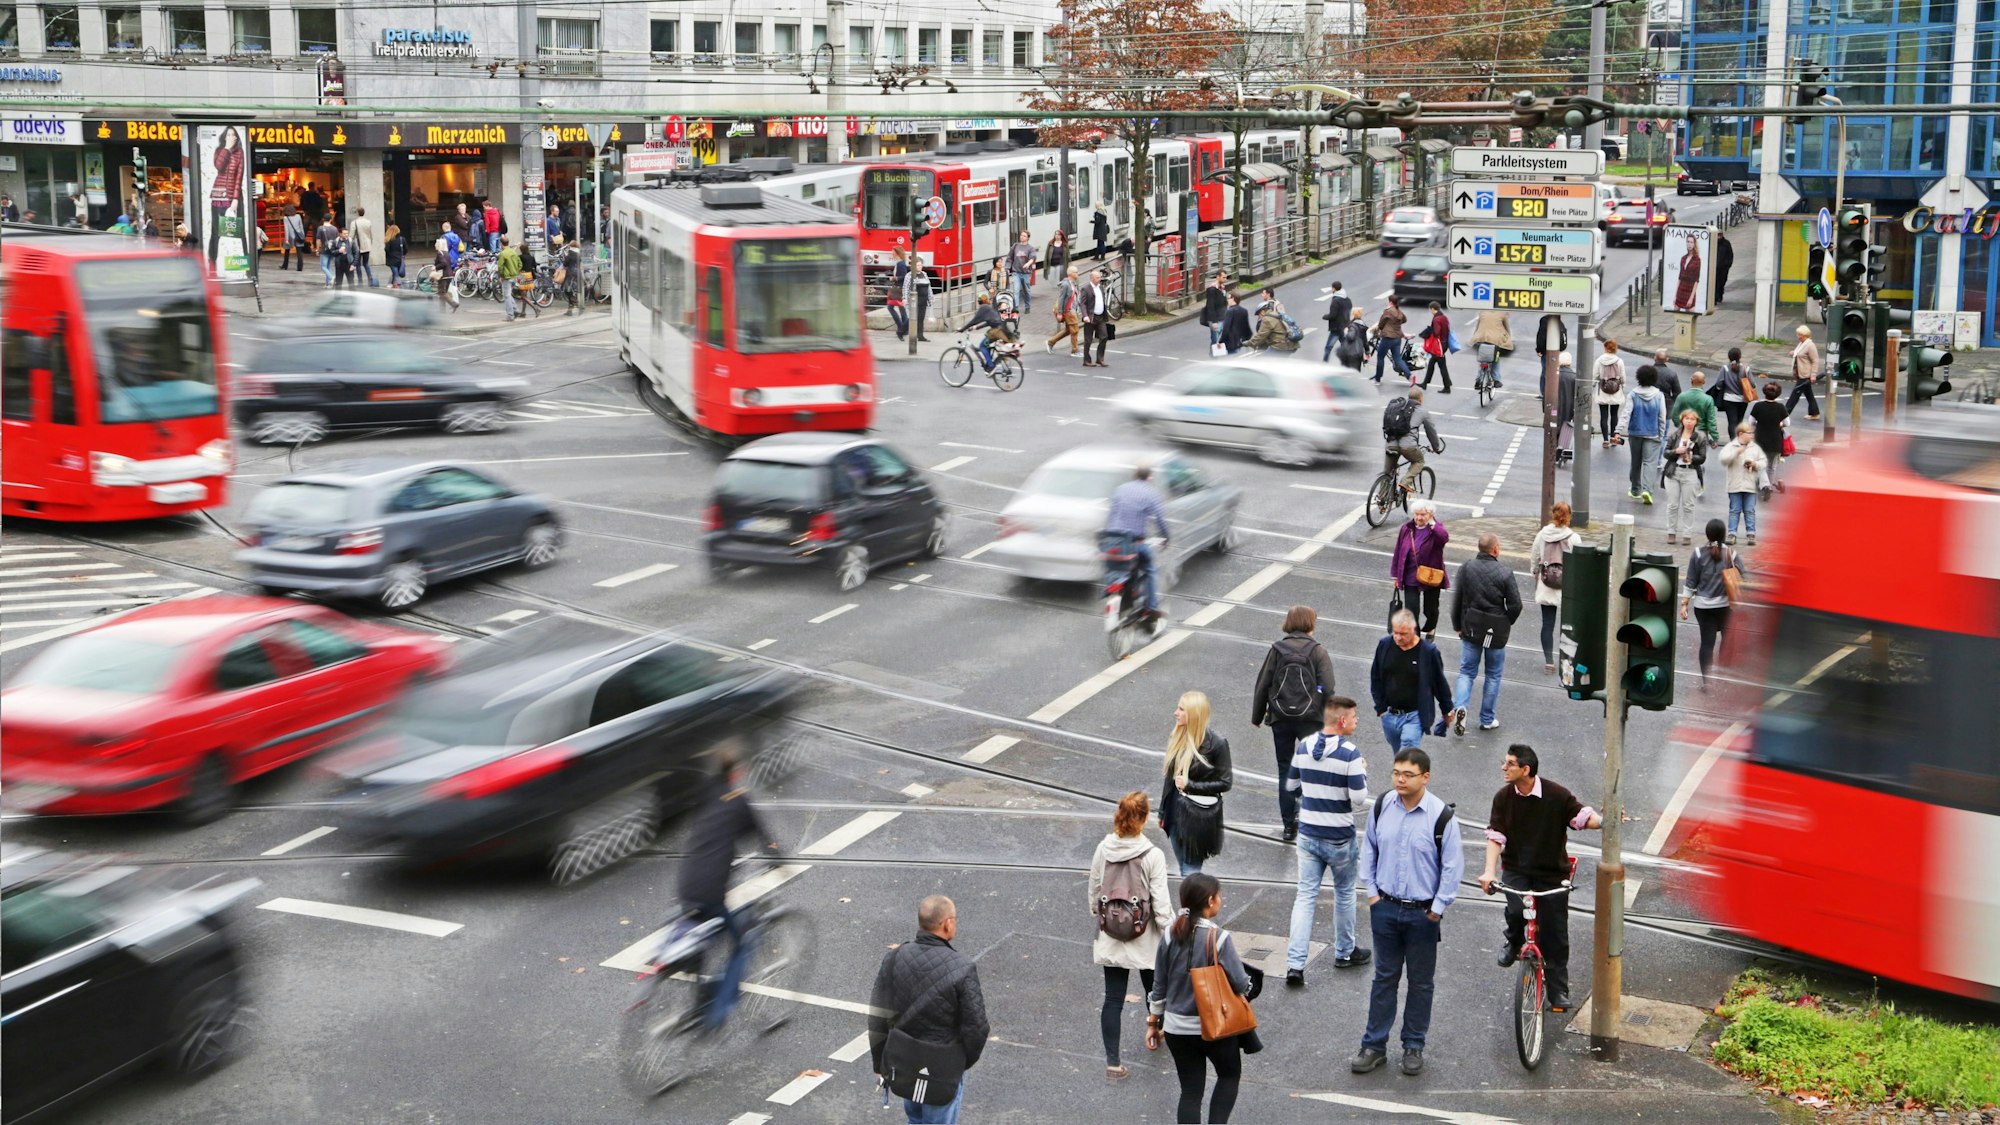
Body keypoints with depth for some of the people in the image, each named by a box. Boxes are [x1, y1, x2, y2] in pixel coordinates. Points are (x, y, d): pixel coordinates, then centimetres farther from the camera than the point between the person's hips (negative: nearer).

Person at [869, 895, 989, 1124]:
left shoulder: (894, 959, -11)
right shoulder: (962, 969, -23)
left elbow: (878, 1017, -3)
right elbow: (975, 1026, -17)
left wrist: (880, 1062, 10)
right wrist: (967, 1060, 4)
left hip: (902, 1063, 5)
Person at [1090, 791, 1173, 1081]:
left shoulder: (1103, 850, -8)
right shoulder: (1152, 856, -20)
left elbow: (1094, 891, 4)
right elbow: (1161, 903, -16)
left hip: (1111, 938, 2)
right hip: (1145, 938, -2)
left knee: (1113, 998, 6)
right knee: (1154, 989, 24)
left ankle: (1112, 1062, 5)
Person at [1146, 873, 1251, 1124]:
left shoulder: (1171, 934, -5)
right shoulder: (1219, 938, -19)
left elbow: (1159, 984, 3)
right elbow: (1241, 985, -15)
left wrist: (1153, 1023, 14)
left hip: (1177, 1027, 4)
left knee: (1190, 1091, 13)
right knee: (1230, 1075, 22)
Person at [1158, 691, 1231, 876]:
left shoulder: (1216, 743, -15)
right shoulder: (1176, 737, 1)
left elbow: (1225, 783, -10)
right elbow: (1170, 776, 9)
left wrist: (1190, 785, -17)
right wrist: (1163, 812, 14)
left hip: (1199, 817, -6)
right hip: (1176, 812, 6)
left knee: (1190, 873, -2)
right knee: (1184, 870, 15)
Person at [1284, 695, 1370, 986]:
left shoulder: (1303, 746, 0)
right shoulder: (1350, 753, -18)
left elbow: (1290, 786, 8)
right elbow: (1359, 796, -17)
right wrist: (1363, 772, 0)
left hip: (1308, 834, 4)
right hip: (1340, 838, -4)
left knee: (1305, 896, 5)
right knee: (1344, 894, 17)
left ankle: (1295, 964, -3)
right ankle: (1344, 953, 32)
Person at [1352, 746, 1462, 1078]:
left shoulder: (1441, 816, -15)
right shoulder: (1381, 807, -4)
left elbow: (1452, 866, -7)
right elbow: (1369, 848, 10)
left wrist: (1438, 908, -7)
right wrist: (1371, 890, 5)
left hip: (1422, 913, -3)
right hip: (1385, 907, 3)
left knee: (1421, 982, 11)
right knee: (1384, 978, 13)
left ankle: (1413, 1047, 25)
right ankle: (1374, 1046, 21)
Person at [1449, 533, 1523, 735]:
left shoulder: (1465, 567, -7)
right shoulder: (1505, 572, -15)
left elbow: (1457, 600, -2)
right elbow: (1515, 605, -12)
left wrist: (1457, 626, 11)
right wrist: (1506, 623, 8)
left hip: (1471, 628, 2)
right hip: (1496, 630, -2)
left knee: (1467, 671, 13)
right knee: (1493, 675, 13)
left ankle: (1460, 707, -10)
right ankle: (1487, 719, 19)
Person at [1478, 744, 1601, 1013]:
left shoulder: (1556, 795, -13)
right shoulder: (1503, 798, -6)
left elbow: (1582, 815, -11)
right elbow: (1495, 836, -9)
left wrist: (1603, 821, -35)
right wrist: (1489, 871, -22)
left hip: (1552, 872, -1)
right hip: (1516, 868, 1)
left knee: (1554, 935, 3)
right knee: (1516, 911, -28)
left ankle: (1559, 992, 18)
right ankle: (1512, 940, 8)